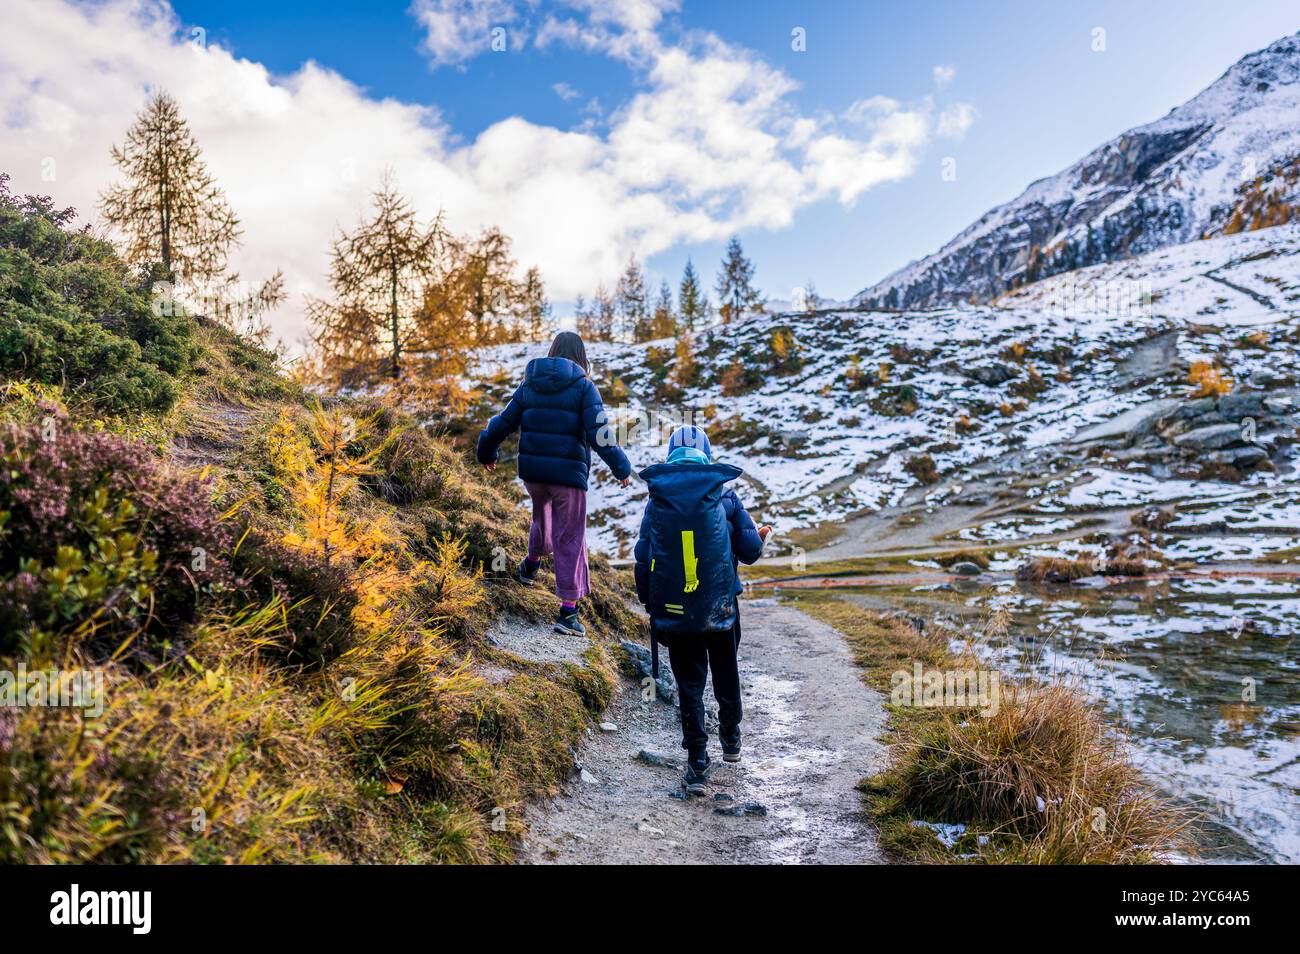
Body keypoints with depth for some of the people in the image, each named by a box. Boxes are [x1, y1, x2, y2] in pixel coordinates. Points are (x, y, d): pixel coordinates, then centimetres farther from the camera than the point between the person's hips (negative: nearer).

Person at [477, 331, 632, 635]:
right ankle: (568, 611, 2)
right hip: (569, 473, -4)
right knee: (570, 539, 2)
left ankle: (531, 565, 52)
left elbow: (504, 423, 11)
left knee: (542, 516, 33)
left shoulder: (530, 384, 7)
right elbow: (599, 434, -13)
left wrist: (486, 453, 27)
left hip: (531, 470, 5)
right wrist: (622, 468, -4)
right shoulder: (583, 386, -6)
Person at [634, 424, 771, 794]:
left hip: (674, 609, 0)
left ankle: (697, 763, 12)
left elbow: (643, 558, -1)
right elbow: (749, 550, -1)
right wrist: (761, 537, 22)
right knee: (726, 671, 22)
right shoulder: (724, 495, -5)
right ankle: (731, 738, 41)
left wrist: (649, 604, 11)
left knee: (689, 682, 10)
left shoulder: (656, 499, -3)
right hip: (721, 607, 0)